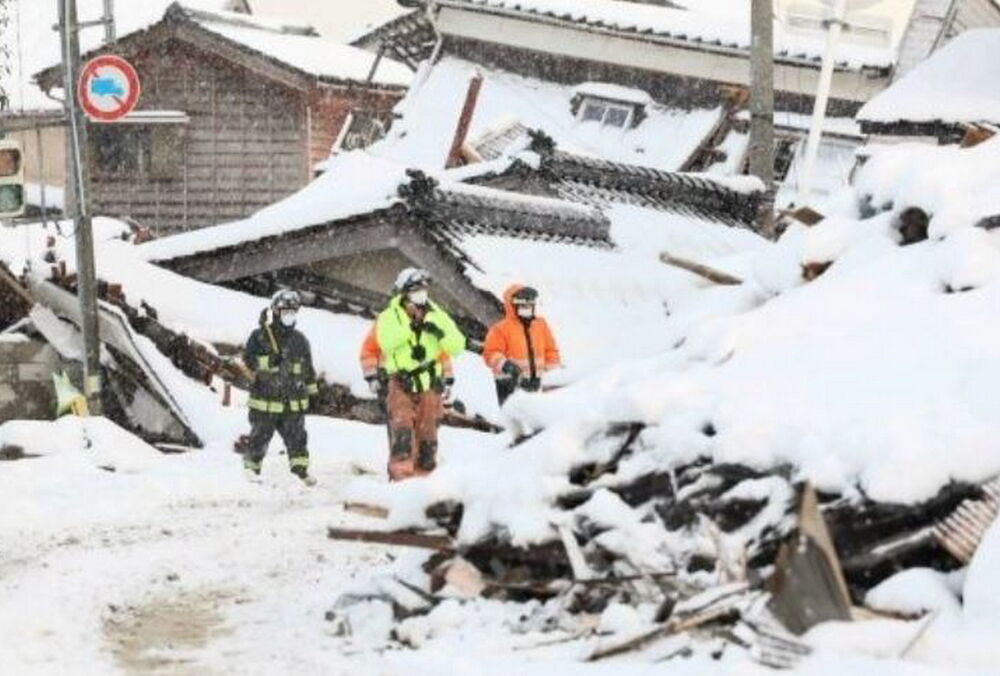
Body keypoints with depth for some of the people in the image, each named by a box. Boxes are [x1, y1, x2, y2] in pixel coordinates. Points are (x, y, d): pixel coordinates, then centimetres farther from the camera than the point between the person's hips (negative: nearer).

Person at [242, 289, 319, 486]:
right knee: (260, 436, 5)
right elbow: (248, 360, -10)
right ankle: (251, 469, 20)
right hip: (265, 401, -3)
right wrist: (268, 362, -24)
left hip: (294, 402, 3)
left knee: (297, 437, 2)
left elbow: (308, 368, 20)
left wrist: (312, 390, 21)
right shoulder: (260, 336, -3)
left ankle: (301, 471, 7)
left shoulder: (300, 340, 11)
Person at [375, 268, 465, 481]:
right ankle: (401, 475, -22)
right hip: (401, 385, -3)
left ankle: (424, 476, 16)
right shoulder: (390, 316, 2)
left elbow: (457, 346, 2)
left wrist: (440, 333, -16)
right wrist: (410, 329, -29)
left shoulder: (437, 316, 9)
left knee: (427, 435, 7)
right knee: (402, 429, -17)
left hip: (429, 385, 3)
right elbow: (386, 341, -18)